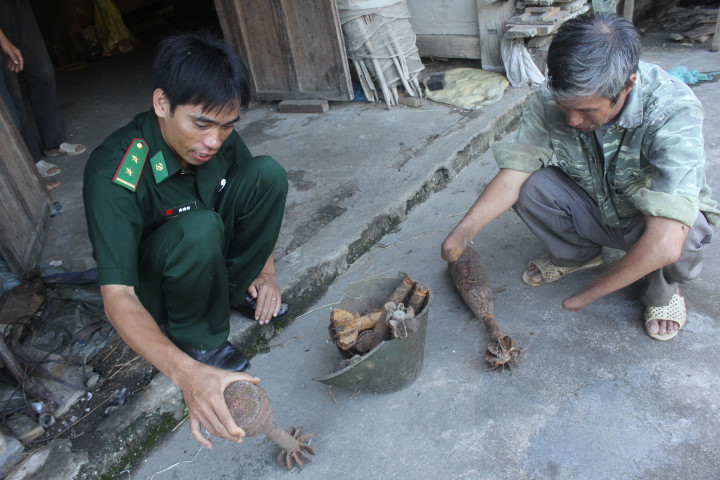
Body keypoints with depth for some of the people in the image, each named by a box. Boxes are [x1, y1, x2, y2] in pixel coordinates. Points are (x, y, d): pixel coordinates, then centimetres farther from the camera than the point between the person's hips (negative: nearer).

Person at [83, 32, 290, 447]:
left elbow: (260, 197, 2)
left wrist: (266, 270, -7)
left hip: (206, 258, 5)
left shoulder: (218, 138, -16)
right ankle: (199, 338, -11)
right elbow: (117, 297, -39)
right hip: (150, 289, -5)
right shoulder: (114, 175, -34)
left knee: (267, 173, -16)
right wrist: (188, 374, -53)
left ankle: (236, 289, 0)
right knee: (200, 228, -38)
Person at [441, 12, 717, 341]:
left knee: (684, 237, -36)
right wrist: (463, 232, -36)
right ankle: (578, 255, 8)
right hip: (594, 207, 3)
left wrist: (589, 294, -33)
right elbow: (513, 175, -23)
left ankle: (661, 289, 2)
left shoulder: (673, 113, -36)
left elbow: (665, 244, -43)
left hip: (654, 218, -3)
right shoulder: (551, 99, -24)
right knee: (530, 187, -24)